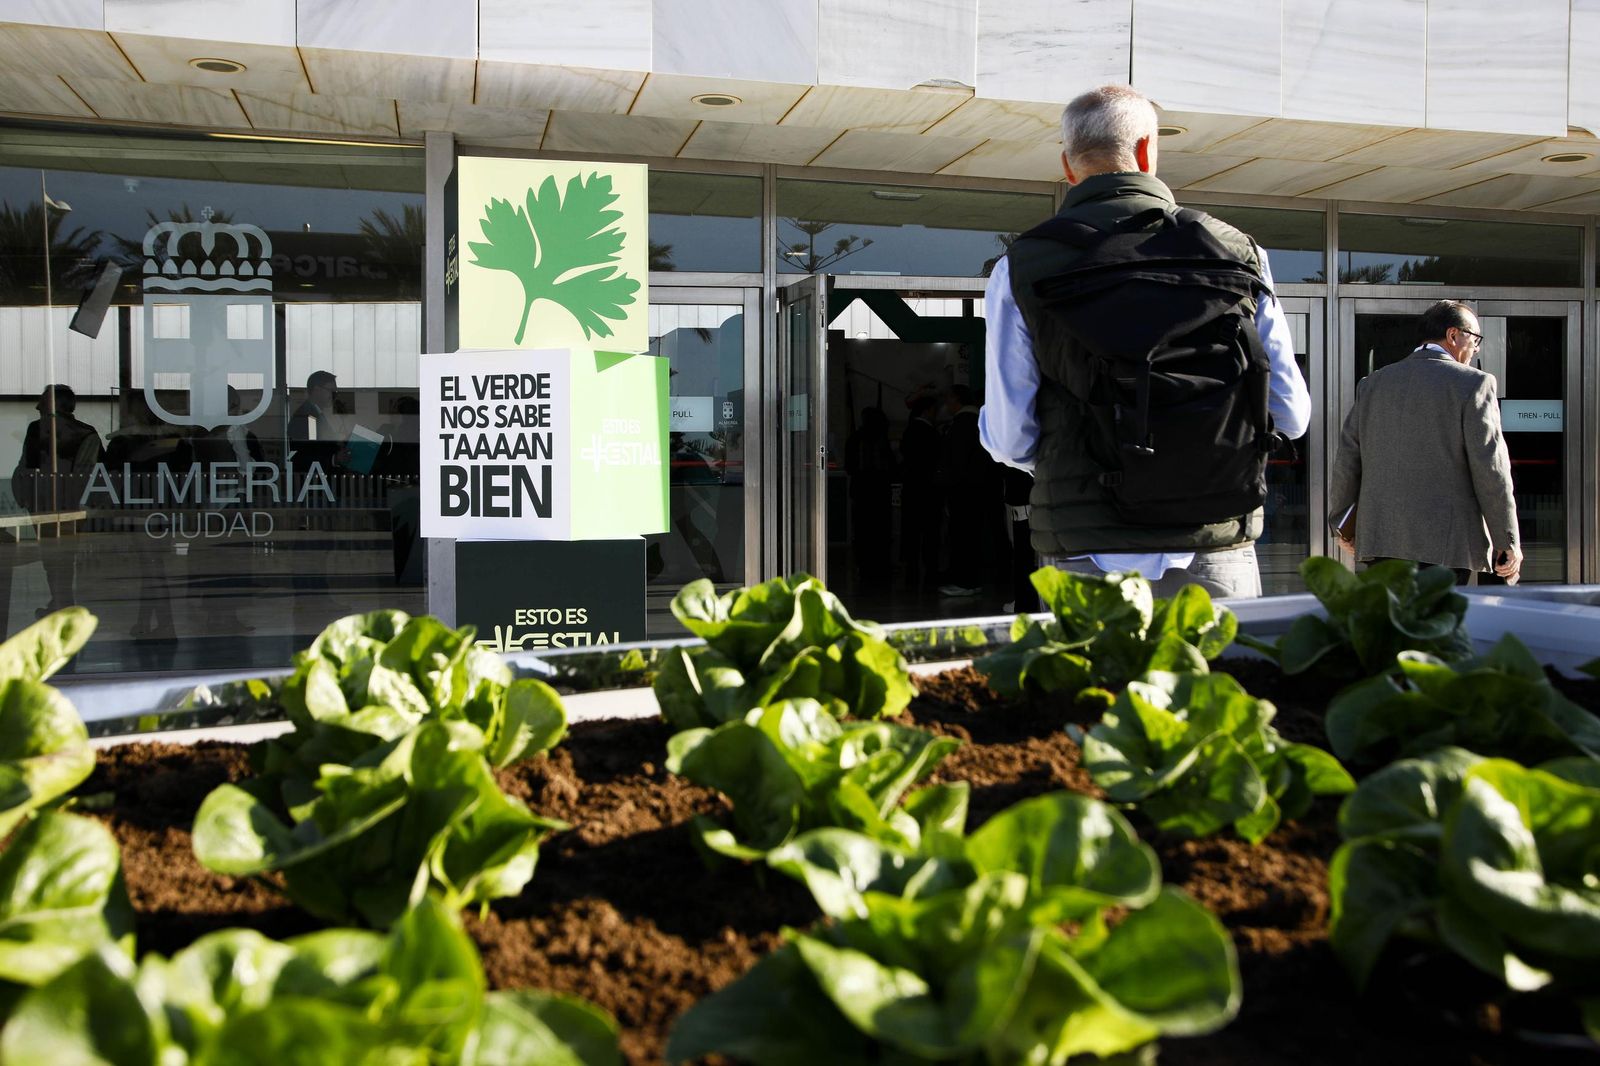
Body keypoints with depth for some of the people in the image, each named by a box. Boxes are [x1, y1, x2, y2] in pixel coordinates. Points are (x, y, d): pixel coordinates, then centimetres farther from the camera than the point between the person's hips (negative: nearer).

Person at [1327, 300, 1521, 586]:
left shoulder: (1373, 383, 11)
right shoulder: (1472, 383, -4)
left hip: (1379, 538, 5)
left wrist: (1341, 523, 24)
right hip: (1445, 544, -5)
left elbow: (1347, 459, 13)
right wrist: (1508, 543, -1)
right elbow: (1490, 469, -7)